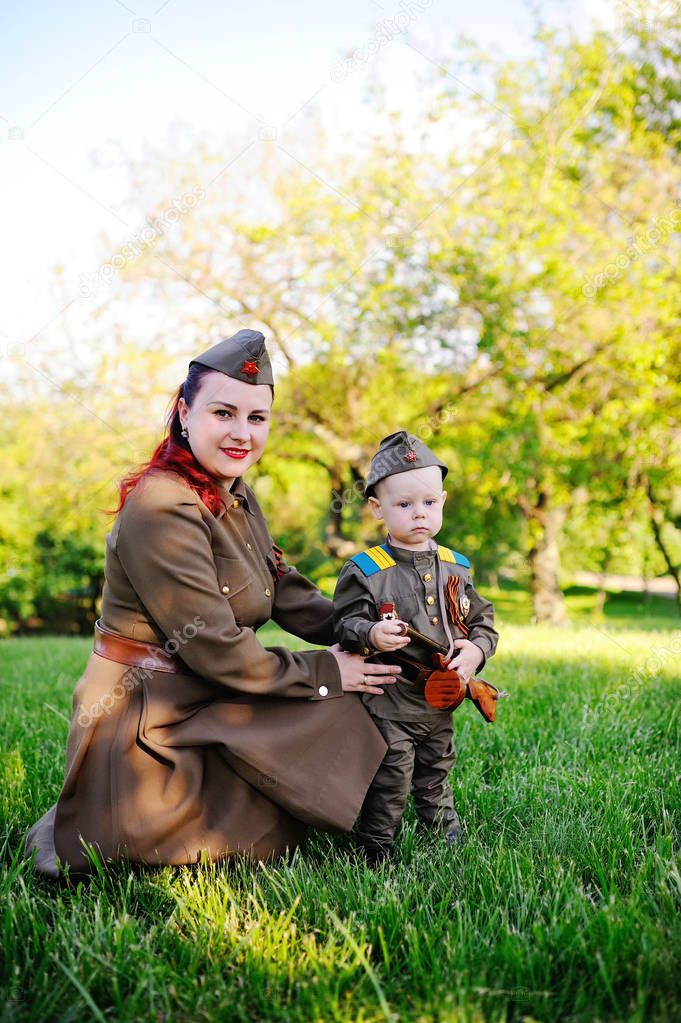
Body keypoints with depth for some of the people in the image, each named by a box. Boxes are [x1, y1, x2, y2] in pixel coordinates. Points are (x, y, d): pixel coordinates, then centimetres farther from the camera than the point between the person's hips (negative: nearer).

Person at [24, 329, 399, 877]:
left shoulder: (238, 498, 8)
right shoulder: (162, 508, -23)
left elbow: (289, 594, 8)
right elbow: (216, 652, -24)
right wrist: (327, 673, -14)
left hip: (204, 707, 10)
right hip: (146, 725, -10)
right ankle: (84, 838, 2)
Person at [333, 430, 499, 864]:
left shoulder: (455, 567, 4)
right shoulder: (366, 571, -11)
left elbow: (483, 619, 10)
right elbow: (345, 623, -11)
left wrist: (476, 650, -9)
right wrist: (371, 635, -32)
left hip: (441, 704, 5)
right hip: (389, 703, -5)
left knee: (436, 776, 24)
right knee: (389, 783, 1)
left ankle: (450, 837, 43)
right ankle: (375, 851, 19)